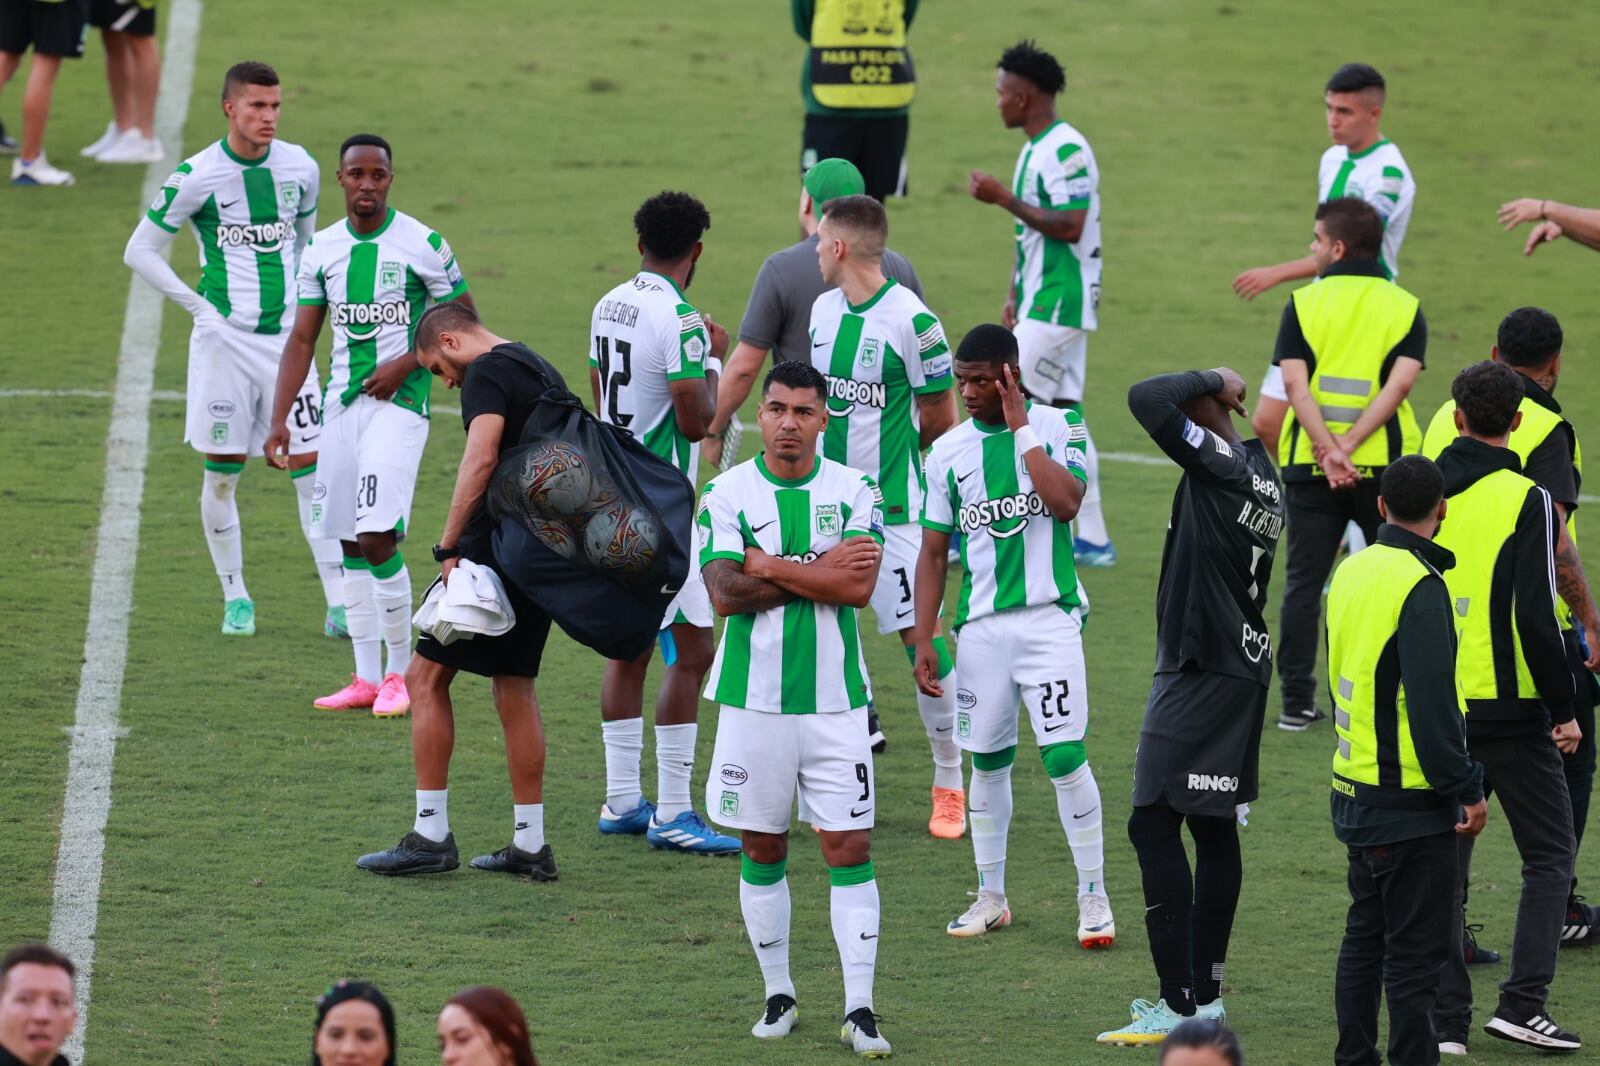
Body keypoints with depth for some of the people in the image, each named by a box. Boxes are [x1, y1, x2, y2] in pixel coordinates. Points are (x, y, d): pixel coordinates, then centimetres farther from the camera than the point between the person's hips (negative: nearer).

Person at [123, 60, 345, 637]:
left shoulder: (301, 168, 2)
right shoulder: (198, 176, -9)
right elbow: (139, 251, -1)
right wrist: (199, 306, -6)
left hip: (287, 336, 2)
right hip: (225, 341, -2)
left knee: (312, 467, -4)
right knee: (222, 474, 3)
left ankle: (339, 605, -3)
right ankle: (235, 600, 18)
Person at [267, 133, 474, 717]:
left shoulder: (422, 245, -5)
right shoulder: (322, 249, 8)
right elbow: (301, 340, 12)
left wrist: (406, 363, -11)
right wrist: (279, 420, 5)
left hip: (396, 402, -5)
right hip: (341, 404, 5)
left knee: (377, 537, -14)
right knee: (349, 543, 6)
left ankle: (400, 673, -1)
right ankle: (366, 678, 13)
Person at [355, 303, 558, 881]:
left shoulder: (487, 373, -10)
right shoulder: (541, 370, 19)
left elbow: (481, 459, -24)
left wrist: (448, 547, -22)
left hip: (497, 545, -9)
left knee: (427, 675, 0)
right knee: (514, 686, 15)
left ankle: (431, 835, -1)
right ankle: (530, 844, 14)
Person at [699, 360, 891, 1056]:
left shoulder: (855, 492, 1)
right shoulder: (727, 494, -1)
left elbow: (860, 587, -12)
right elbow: (725, 593, -12)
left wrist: (769, 566, -12)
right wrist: (820, 572, -13)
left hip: (834, 700, 0)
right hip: (753, 698, 0)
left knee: (849, 847, -5)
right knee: (761, 847, 7)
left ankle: (859, 1010, -4)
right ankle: (778, 995, 21)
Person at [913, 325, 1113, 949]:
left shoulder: (1057, 428, -2)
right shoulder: (949, 451, 7)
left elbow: (1066, 501, -21)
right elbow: (934, 552, 10)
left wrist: (1020, 429, -15)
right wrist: (923, 640, 4)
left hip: (1048, 618, -3)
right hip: (980, 626, 3)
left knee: (1064, 756, -9)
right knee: (987, 761, 8)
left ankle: (1093, 896, 1)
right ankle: (991, 897, 19)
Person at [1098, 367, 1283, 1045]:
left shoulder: (1217, 462, -18)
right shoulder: (1258, 468, 10)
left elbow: (1146, 399, -28)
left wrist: (1213, 382, -14)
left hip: (1202, 675, -10)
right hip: (1243, 664, 10)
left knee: (1154, 825, -9)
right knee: (1213, 829, 14)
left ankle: (1180, 1003, -11)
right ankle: (1205, 992, 20)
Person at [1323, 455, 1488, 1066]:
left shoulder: (1352, 573, 8)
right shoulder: (1419, 587, -19)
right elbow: (1432, 705, -22)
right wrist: (1467, 791, -15)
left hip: (1353, 791, 9)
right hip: (1411, 805, -9)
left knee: (1365, 935, 18)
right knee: (1417, 948, -4)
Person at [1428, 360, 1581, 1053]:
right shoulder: (1524, 501, -10)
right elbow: (1536, 617, -16)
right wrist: (1563, 708, -7)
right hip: (1509, 710, -4)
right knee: (1548, 857, 7)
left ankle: (1445, 1018, 6)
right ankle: (1522, 1002, -4)